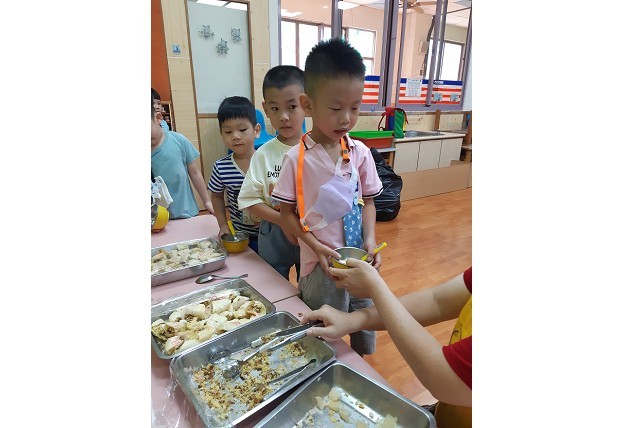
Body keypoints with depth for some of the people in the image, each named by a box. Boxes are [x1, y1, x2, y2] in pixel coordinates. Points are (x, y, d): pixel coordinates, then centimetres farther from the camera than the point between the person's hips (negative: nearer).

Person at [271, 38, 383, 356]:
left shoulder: (360, 152, -2)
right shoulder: (297, 158, -12)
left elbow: (367, 200, 7)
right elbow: (286, 213, -6)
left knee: (365, 324, 21)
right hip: (319, 264, -3)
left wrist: (370, 239, -8)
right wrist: (316, 246, -16)